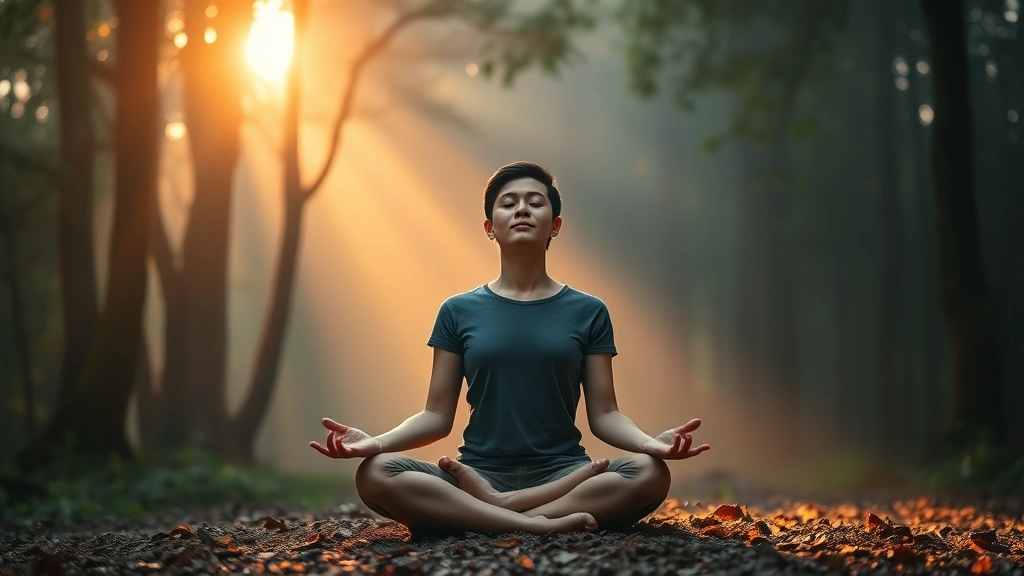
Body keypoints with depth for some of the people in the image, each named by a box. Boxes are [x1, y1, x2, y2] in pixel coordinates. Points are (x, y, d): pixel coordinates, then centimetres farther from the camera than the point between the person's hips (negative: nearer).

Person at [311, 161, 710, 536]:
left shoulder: (587, 312, 9)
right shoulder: (459, 311, 10)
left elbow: (604, 414, 4)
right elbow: (438, 416, 7)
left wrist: (652, 442, -18)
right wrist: (377, 441, -13)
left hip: (562, 474, 0)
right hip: (479, 473, 0)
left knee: (650, 474, -31)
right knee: (376, 475, -28)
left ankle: (490, 505, -24)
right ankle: (539, 524, -31)